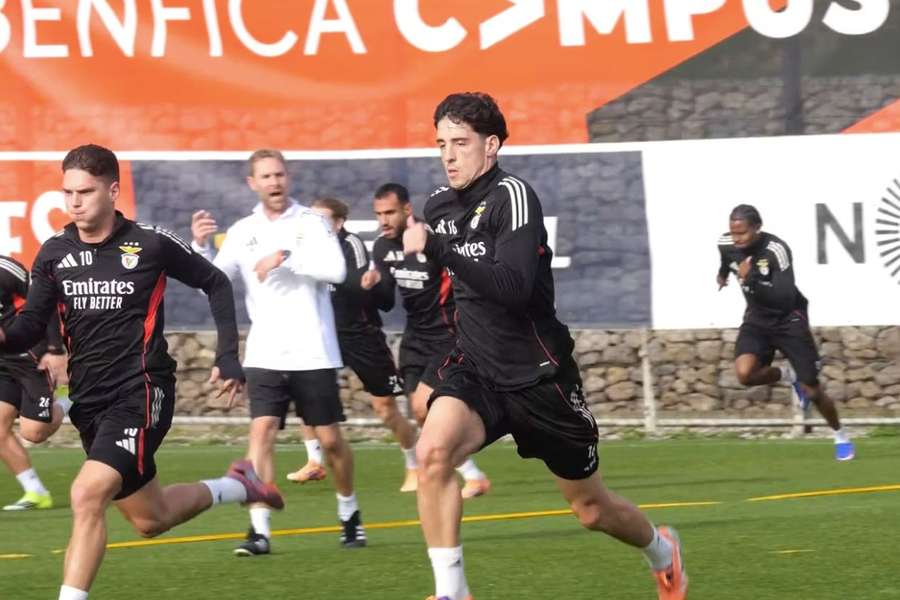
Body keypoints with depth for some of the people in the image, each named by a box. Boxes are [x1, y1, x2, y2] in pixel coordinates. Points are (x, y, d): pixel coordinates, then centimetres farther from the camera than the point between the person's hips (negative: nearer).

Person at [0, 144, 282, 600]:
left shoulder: (151, 245, -7)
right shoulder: (54, 254, 3)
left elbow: (216, 284, 7)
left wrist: (228, 357, 1)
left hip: (141, 392, -6)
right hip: (89, 400, 6)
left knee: (87, 495, -26)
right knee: (150, 520, 17)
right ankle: (235, 487, 44)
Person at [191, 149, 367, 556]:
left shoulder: (311, 223, 0)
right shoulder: (242, 232, 7)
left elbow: (336, 269, -16)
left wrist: (284, 257, -22)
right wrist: (200, 246, -16)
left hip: (313, 354, -1)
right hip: (264, 355, 1)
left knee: (330, 439, 5)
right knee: (261, 432, -13)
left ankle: (350, 515, 28)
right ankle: (259, 529, -16)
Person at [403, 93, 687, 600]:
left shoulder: (513, 196, -17)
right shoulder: (440, 205, 5)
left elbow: (513, 287, -31)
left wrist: (437, 249, -35)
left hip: (538, 376, -5)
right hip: (476, 369, 5)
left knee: (591, 509, 11)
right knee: (433, 451, -28)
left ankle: (662, 550, 44)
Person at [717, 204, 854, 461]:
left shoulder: (776, 250, -28)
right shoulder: (726, 245, -10)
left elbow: (785, 298, -35)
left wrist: (750, 280, -41)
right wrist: (723, 272, 38)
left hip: (788, 320, -4)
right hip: (757, 319, 4)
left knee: (811, 390, -2)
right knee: (745, 374, -25)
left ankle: (841, 436, 26)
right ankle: (788, 376, 9)